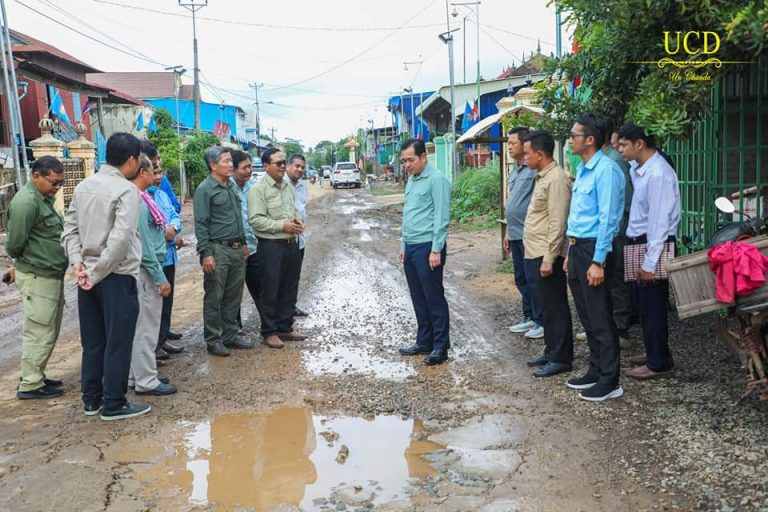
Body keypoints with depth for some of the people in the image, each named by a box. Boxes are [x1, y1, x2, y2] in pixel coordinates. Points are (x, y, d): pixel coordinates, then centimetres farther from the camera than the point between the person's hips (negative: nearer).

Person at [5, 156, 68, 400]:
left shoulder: (44, 198, 13)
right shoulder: (26, 202, -18)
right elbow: (14, 244, -18)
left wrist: (21, 266, 12)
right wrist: (25, 263, 1)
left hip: (52, 276, 9)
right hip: (37, 278, -9)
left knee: (49, 332, 16)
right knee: (39, 333, -2)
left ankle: (37, 376, 27)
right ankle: (30, 385, 7)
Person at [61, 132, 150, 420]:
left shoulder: (83, 186, 9)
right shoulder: (127, 190, -14)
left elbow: (70, 228, 7)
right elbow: (121, 239, -22)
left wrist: (78, 262, -1)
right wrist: (97, 273, -15)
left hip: (87, 276, 7)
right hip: (118, 277, -7)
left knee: (92, 341, 16)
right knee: (118, 343, 3)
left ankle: (91, 400, 26)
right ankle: (113, 405, 11)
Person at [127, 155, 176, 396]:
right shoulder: (138, 202, -20)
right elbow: (144, 246, -21)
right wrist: (160, 278, -18)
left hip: (144, 270, 10)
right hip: (146, 271, -10)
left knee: (139, 326, 16)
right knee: (146, 328, -3)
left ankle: (135, 374, 25)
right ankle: (146, 381, 5)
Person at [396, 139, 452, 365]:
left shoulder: (436, 179, -11)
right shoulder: (411, 180, 15)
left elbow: (442, 217, -15)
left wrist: (436, 250, -18)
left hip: (427, 247, -8)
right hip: (410, 247, 9)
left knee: (434, 298, -1)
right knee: (418, 299, 14)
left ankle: (440, 347, 7)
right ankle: (424, 341, 24)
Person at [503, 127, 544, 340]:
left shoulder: (534, 170, -14)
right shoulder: (514, 171, 15)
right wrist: (508, 231, 21)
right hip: (516, 234, 9)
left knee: (533, 279, -2)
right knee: (521, 279, 15)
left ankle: (541, 321, 8)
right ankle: (529, 318, 25)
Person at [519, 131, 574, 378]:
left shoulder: (556, 179, -16)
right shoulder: (543, 177, 15)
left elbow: (558, 223, -20)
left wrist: (548, 259, -22)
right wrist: (538, 257, 17)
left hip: (547, 256, -10)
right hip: (536, 255, 10)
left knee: (555, 307, -1)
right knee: (547, 306, 17)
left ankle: (561, 358, 8)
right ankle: (551, 351, 28)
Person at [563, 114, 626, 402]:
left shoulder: (606, 170, -16)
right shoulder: (582, 169, 13)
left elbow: (607, 219, -19)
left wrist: (598, 262, -21)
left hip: (594, 249, -9)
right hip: (578, 248, 10)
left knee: (600, 319, -2)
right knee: (587, 317, 16)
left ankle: (609, 382, 8)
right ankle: (595, 372, 29)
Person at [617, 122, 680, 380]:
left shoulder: (658, 174, -20)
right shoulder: (639, 168, 7)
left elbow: (659, 222, -21)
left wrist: (649, 263, -20)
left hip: (653, 245, -9)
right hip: (639, 242, 9)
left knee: (652, 306, 1)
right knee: (643, 302, 19)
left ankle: (659, 364, 14)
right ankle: (655, 352, 34)